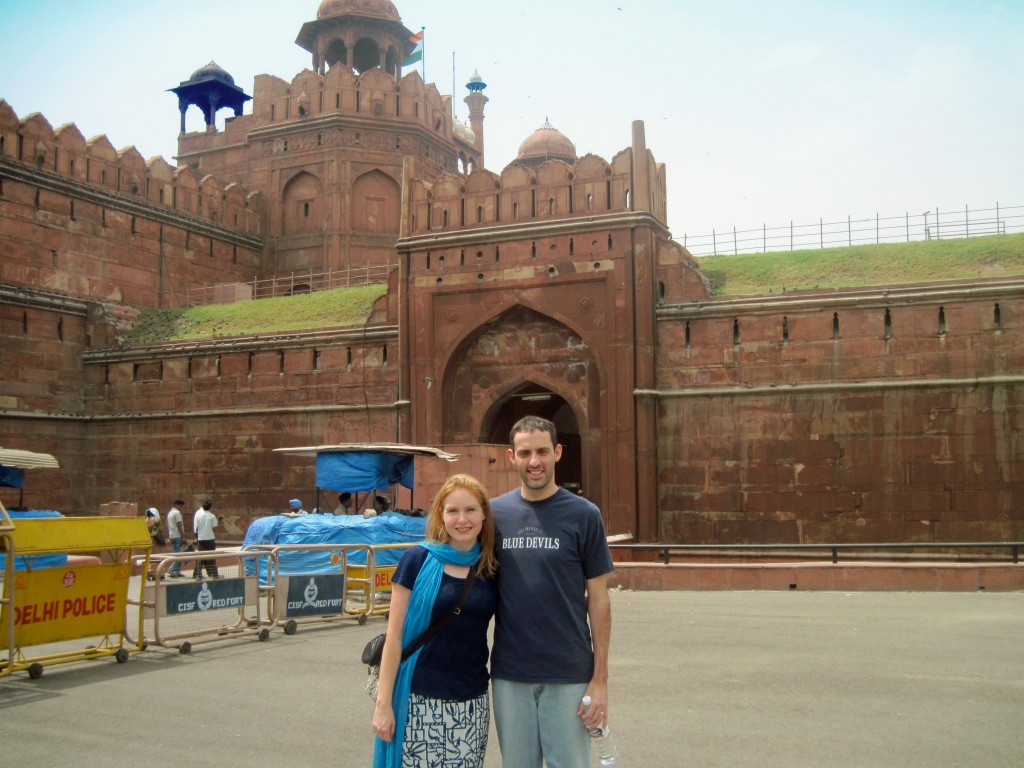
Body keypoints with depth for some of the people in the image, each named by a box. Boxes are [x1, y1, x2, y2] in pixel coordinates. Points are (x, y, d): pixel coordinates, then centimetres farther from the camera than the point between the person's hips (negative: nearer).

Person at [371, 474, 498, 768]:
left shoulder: (491, 568, 4)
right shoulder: (418, 561, -5)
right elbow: (394, 636, -5)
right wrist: (383, 703, -7)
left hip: (472, 705, 3)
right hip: (421, 703, -3)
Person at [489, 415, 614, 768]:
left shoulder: (583, 515, -5)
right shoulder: (495, 512, 1)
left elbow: (598, 599, -2)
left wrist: (600, 679, -6)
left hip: (569, 674, -2)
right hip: (509, 674, 2)